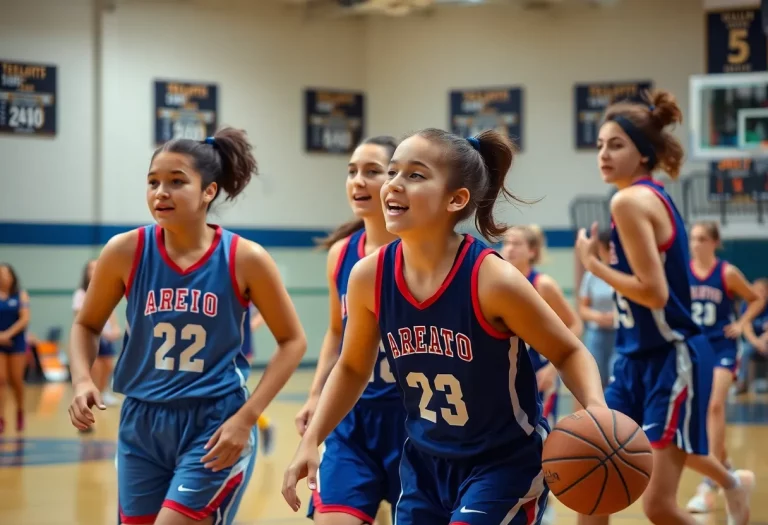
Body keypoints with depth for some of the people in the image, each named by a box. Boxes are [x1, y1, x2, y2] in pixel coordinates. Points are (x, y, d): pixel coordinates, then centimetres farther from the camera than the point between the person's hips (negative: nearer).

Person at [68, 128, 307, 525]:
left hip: (216, 426, -3)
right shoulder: (126, 251, -5)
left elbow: (292, 340, 0)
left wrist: (245, 417, -10)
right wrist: (83, 382, -9)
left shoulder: (245, 259, -10)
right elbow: (86, 326, 10)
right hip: (142, 424, 3)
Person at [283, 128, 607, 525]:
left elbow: (569, 352, -10)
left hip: (506, 464, -5)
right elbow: (353, 368, 9)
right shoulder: (368, 277, -10)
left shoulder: (493, 279, -23)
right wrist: (310, 442, 1)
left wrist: (596, 410, -29)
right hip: (425, 463, 5)